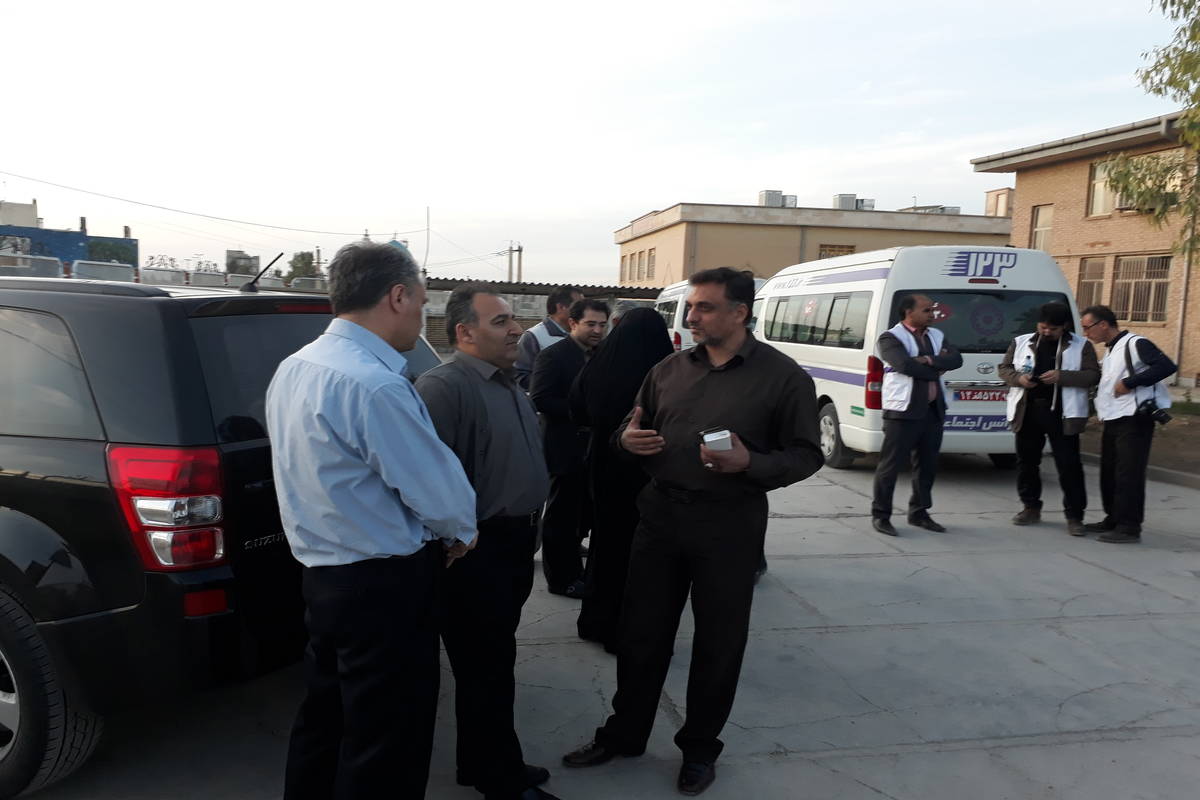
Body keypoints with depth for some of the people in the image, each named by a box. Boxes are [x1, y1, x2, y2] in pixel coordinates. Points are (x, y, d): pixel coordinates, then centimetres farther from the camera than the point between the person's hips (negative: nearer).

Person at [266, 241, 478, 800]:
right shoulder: (375, 385, -26)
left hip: (321, 572, 9)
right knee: (386, 748, 8)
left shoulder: (293, 369, 4)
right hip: (384, 586, -9)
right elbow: (440, 492, -22)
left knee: (325, 718, 25)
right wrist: (459, 532, 0)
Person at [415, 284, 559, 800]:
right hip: (476, 552, -10)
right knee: (487, 670, 4)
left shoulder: (509, 387, 14)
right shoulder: (443, 387, -18)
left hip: (514, 547, 10)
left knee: (494, 664, 20)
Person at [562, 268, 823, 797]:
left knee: (718, 642, 10)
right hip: (660, 513, 4)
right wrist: (627, 438, -7)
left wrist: (751, 464, -23)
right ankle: (624, 733, 33)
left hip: (729, 524, -3)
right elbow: (632, 429, 17)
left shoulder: (782, 376, -6)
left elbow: (806, 454, -6)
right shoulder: (669, 369, 7)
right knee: (641, 633, 12)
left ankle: (700, 749, 31)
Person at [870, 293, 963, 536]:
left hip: (933, 411, 7)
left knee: (927, 464, 12)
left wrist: (930, 360, -17)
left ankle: (918, 513, 25)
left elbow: (956, 359, -1)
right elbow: (906, 366, -22)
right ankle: (880, 515, 8)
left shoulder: (936, 336, 15)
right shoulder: (890, 338, -6)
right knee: (890, 464, -2)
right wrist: (938, 367, -8)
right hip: (903, 412, -7)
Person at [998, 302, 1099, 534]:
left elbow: (1093, 375, -3)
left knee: (1069, 464, -3)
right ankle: (1031, 508, 25)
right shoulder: (1021, 342, 9)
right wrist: (1018, 378, -10)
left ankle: (1074, 516, 3)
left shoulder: (1081, 346, 3)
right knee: (1026, 460, 10)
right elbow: (1004, 368, 12)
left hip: (1061, 413, -3)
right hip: (1027, 410, 3)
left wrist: (1062, 376, -18)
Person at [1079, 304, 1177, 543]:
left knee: (1129, 474, -9)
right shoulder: (1109, 351, 19)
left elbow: (1167, 366, -20)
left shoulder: (1135, 344, -9)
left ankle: (1129, 528, -6)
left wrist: (1129, 383, -20)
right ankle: (1113, 520, 23)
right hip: (1113, 420, 9)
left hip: (1134, 419, -9)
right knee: (1109, 473, 12)